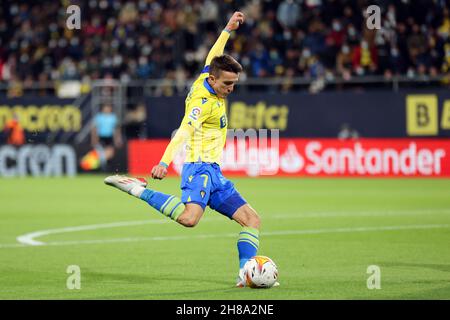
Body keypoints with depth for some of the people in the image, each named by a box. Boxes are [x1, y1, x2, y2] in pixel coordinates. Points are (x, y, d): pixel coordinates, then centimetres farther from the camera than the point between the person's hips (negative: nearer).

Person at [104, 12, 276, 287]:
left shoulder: (206, 79, 10)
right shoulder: (204, 102, -15)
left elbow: (212, 57, 30)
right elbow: (183, 133, -29)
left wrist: (228, 30, 32)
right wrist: (164, 162, -41)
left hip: (214, 173, 10)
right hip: (199, 168, -10)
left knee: (252, 219, 3)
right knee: (189, 217, -35)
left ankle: (246, 274, -2)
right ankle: (138, 189, -21)